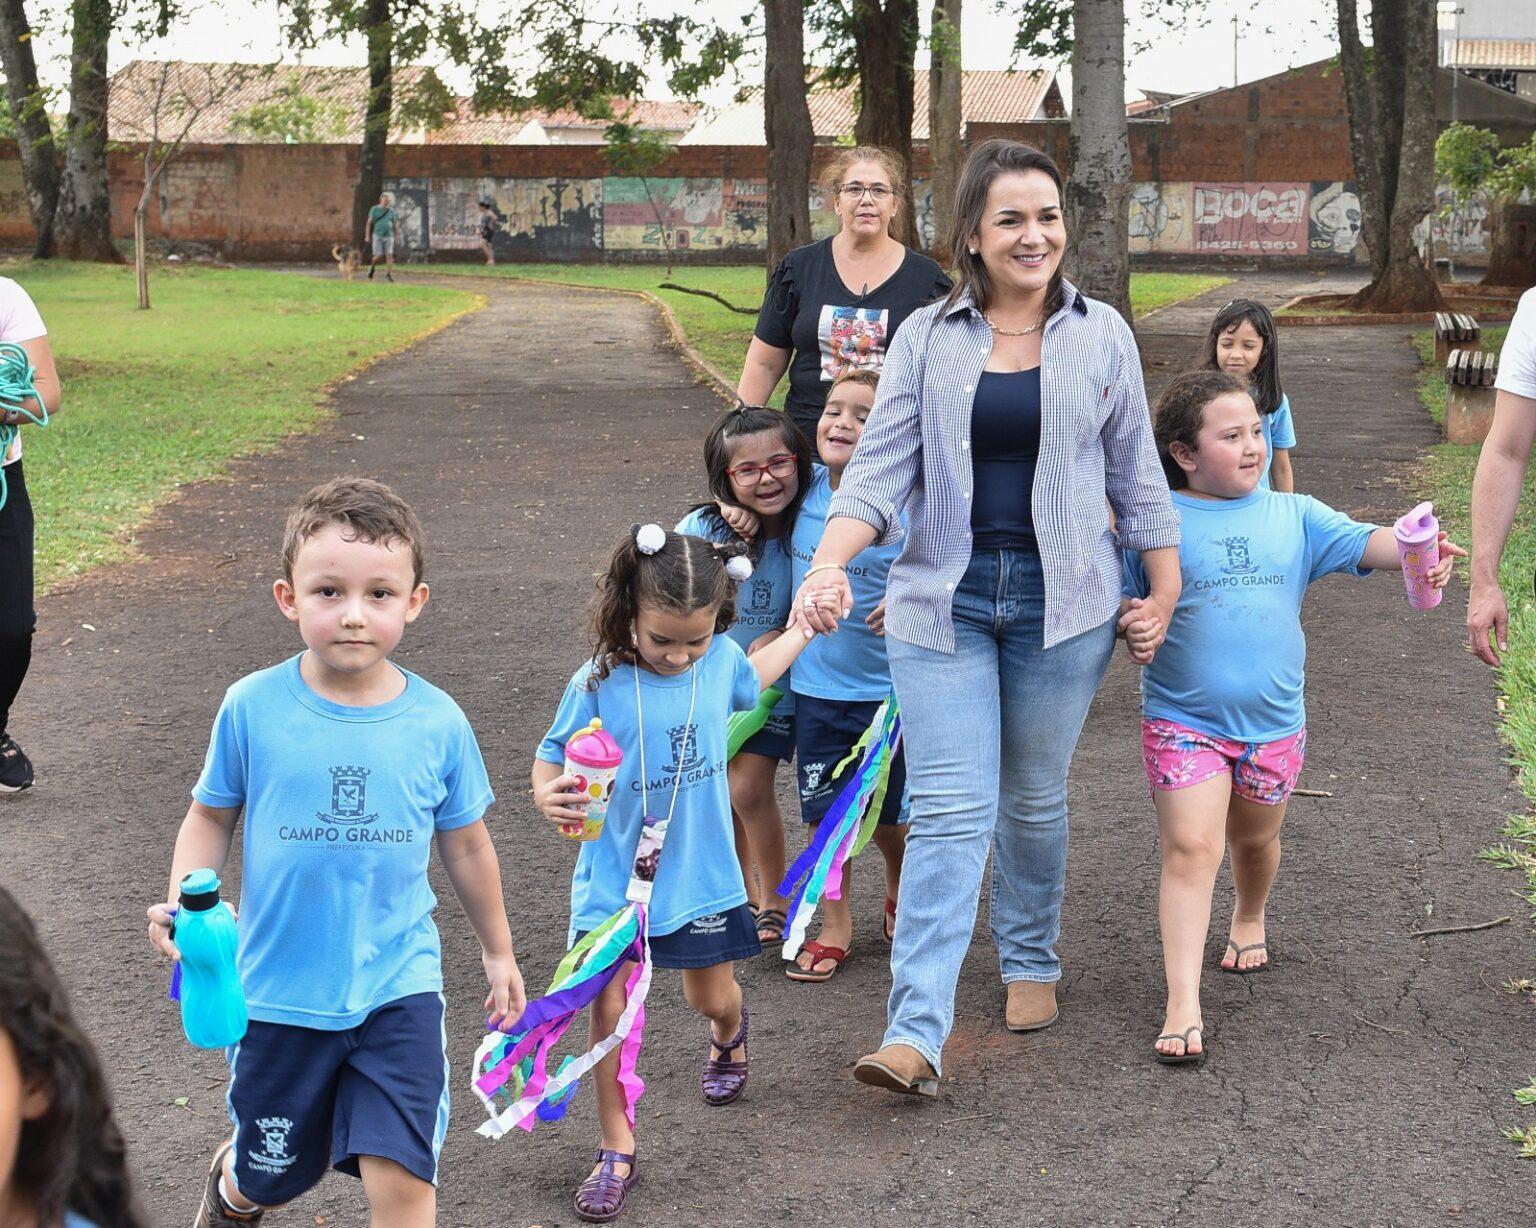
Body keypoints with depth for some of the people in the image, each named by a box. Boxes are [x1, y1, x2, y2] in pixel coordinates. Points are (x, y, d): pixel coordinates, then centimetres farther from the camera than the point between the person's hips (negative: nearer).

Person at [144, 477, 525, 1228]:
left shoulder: (437, 723, -7)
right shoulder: (253, 708, -10)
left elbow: (464, 845, 7)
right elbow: (211, 819, 3)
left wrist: (498, 950, 18)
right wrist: (184, 904, -15)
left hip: (397, 987, 0)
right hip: (279, 991, 0)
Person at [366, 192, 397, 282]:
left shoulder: (391, 210, 11)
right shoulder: (375, 209, 2)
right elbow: (369, 223, -1)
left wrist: (395, 237, 19)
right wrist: (367, 236, -8)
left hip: (389, 236, 3)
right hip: (377, 235, -3)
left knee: (389, 255, -9)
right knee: (378, 255, -7)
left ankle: (388, 274, -6)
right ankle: (372, 266, 24)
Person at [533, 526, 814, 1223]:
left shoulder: (721, 659, -6)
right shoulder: (599, 683, -18)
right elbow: (553, 757, -8)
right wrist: (548, 795, -29)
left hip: (699, 871, 3)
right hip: (615, 874, -3)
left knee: (710, 996, 17)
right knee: (610, 1008, -6)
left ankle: (730, 1034, 56)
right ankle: (617, 1152, 10)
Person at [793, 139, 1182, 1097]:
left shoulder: (1101, 334, 4)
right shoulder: (926, 339, 2)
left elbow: (1135, 470, 10)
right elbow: (882, 471, -2)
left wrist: (1166, 590, 8)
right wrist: (828, 563, -18)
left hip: (1063, 603, 1)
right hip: (945, 600, -1)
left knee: (1035, 798, 11)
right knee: (950, 809, -8)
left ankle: (1031, 963, 36)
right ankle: (917, 1034, -12)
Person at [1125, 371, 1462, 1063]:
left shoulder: (1294, 517, 3)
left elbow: (1359, 543, -10)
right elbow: (1120, 602, 1)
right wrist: (1129, 623, -23)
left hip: (1272, 721, 3)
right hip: (1182, 720, -3)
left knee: (1254, 838, 22)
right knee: (1190, 847, -13)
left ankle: (1249, 919, 55)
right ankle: (1184, 1005, -14)